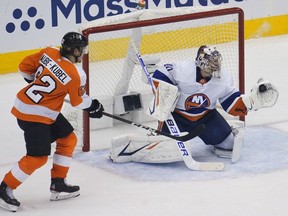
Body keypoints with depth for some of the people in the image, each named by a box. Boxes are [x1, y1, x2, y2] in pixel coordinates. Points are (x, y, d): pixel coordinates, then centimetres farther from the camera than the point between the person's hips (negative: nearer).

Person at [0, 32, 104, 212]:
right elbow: (79, 101, -2)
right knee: (38, 157, -6)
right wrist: (94, 106, 17)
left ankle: (58, 184, 23)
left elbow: (25, 66, 8)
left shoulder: (49, 53, -2)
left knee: (68, 139, 17)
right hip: (34, 115, -9)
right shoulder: (76, 74, -19)